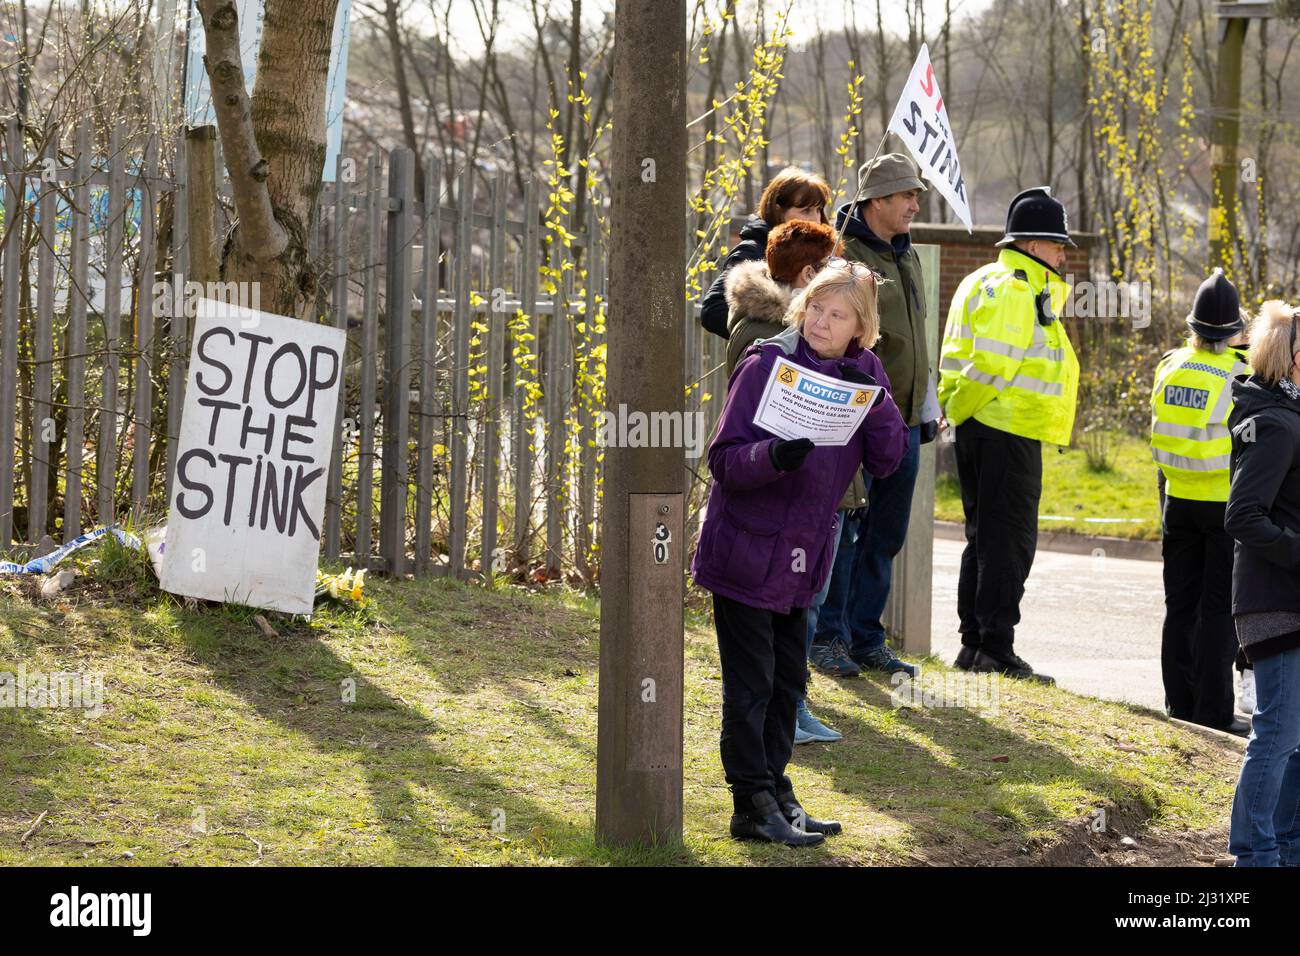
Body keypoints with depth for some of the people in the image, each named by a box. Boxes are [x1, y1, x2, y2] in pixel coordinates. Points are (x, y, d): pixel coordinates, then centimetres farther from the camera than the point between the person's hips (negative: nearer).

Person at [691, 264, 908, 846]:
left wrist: (873, 400, -20)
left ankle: (775, 793, 27)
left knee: (787, 682, 16)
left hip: (802, 556, 6)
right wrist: (774, 455, -37)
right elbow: (724, 460, -18)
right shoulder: (766, 365, -16)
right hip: (746, 551, -6)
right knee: (750, 686, -1)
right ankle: (754, 805, 5)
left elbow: (887, 460, -4)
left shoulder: (863, 372, 1)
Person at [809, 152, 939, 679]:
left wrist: (928, 408, 23)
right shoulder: (842, 255, -10)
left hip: (904, 421, 8)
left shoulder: (907, 256, 16)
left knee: (885, 536, 11)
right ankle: (827, 637, 5)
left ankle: (866, 638, 18)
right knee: (841, 528, -3)